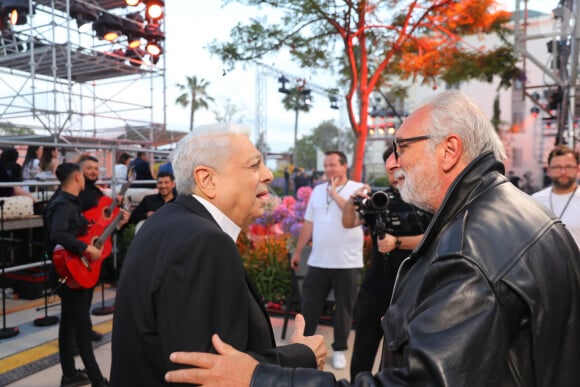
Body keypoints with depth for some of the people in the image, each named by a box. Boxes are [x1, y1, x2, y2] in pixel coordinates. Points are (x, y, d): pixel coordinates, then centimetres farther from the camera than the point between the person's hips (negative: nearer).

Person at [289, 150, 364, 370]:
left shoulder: (358, 189, -4)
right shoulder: (318, 190, 10)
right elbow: (309, 224, 13)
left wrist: (335, 194, -15)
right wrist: (297, 251, 14)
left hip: (347, 262, -3)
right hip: (318, 261, 4)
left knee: (344, 308, 10)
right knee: (309, 305, 10)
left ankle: (339, 349, 26)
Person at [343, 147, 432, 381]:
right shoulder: (380, 198, 3)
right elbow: (348, 223, -1)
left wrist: (397, 242, -23)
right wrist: (352, 202, -21)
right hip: (375, 287, 3)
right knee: (362, 351, 12)